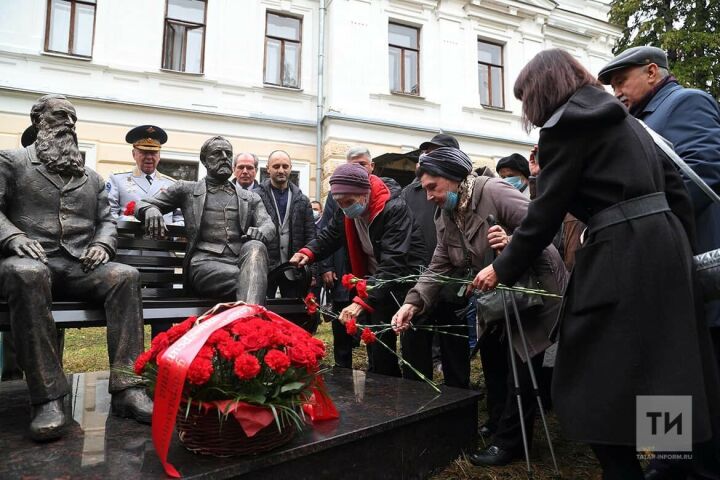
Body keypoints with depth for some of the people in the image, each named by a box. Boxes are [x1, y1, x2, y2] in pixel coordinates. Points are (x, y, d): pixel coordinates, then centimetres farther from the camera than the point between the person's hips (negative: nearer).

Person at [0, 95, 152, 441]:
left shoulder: (92, 178, 25)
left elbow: (106, 221, 20)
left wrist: (102, 244, -1)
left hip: (80, 265, 4)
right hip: (29, 261, -3)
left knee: (126, 276, -27)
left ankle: (126, 387, -32)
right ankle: (48, 398, -37)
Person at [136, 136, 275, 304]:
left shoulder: (250, 198, 24)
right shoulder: (186, 189, 18)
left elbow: (269, 225, 10)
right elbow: (142, 205, 21)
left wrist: (259, 233, -17)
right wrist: (150, 210, -7)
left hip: (241, 260, 2)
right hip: (204, 262, -2)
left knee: (256, 247, -37)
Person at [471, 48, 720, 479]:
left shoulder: (565, 124, -5)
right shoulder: (623, 118, 21)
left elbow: (546, 212, -8)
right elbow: (677, 191, 17)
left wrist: (503, 269, 1)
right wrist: (682, 253, 19)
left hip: (621, 254, -9)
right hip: (664, 241, 10)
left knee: (598, 384, 1)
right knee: (666, 369, 19)